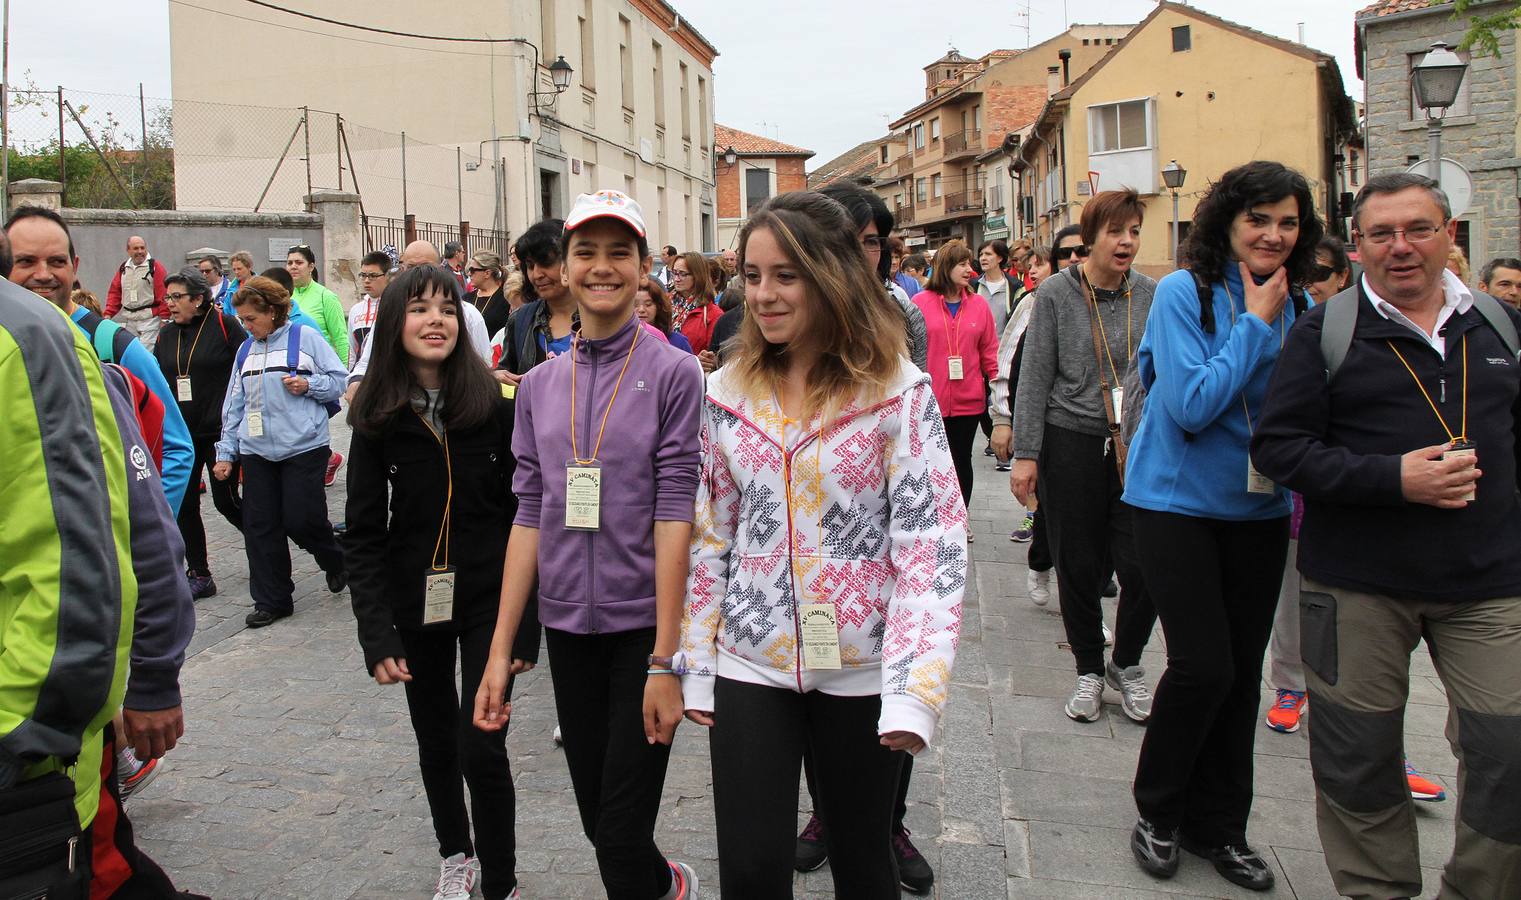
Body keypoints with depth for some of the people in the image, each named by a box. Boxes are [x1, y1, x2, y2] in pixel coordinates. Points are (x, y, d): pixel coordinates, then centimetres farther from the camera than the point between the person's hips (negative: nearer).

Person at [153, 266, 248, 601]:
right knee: (184, 505, 4)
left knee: (226, 500, 0)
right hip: (180, 433, 5)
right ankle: (199, 575, 14)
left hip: (219, 431, -5)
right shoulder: (167, 335, 10)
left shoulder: (224, 325, -7)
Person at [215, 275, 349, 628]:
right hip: (256, 451, 5)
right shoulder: (245, 350, 14)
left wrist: (308, 385, -16)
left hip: (303, 447, -5)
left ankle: (337, 561, 25)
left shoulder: (306, 338, -1)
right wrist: (226, 452, 13)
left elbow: (339, 380, 1)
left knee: (301, 520, -7)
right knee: (260, 526, 3)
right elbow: (234, 404, 17)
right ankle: (271, 601, 13)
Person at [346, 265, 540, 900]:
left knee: (481, 747, -7)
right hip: (415, 603, 3)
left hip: (488, 600, -3)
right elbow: (363, 534, -3)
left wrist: (524, 624, -12)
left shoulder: (497, 406, -10)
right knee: (436, 743, 17)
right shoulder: (377, 419, -4)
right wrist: (377, 635, -12)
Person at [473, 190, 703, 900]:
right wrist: (499, 652, 2)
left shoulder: (673, 372, -6)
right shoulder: (539, 383, 7)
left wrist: (664, 661, -16)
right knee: (595, 819, 16)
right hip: (568, 627, 5)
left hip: (644, 623, -4)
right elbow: (529, 517, 6)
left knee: (621, 834, -3)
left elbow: (674, 515, -12)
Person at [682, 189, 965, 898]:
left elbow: (932, 541, -14)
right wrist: (695, 666, 6)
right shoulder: (728, 392, 1)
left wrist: (913, 689, -20)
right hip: (751, 662, 2)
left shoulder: (899, 391, -11)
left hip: (861, 668, -2)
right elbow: (711, 536, 7)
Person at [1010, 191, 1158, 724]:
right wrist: (1025, 454, -6)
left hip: (1138, 448, 2)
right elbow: (1034, 378, -2)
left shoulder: (1151, 295, 5)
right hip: (1072, 445, -1)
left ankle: (1127, 664, 22)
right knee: (1078, 566, 6)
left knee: (1142, 565, -5)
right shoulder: (1057, 293, -2)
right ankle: (1089, 670, 27)